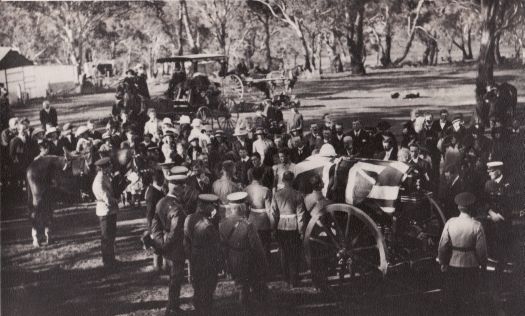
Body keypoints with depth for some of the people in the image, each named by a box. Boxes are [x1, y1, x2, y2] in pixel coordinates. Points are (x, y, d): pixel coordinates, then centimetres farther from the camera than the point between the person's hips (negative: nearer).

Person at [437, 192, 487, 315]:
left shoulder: (450, 223, -10)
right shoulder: (476, 226, -17)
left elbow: (442, 246, -6)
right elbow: (481, 249, -12)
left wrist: (442, 262, 9)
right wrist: (483, 264, 6)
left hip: (453, 265, 2)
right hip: (470, 266, -2)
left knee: (454, 297, 20)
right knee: (470, 297, 15)